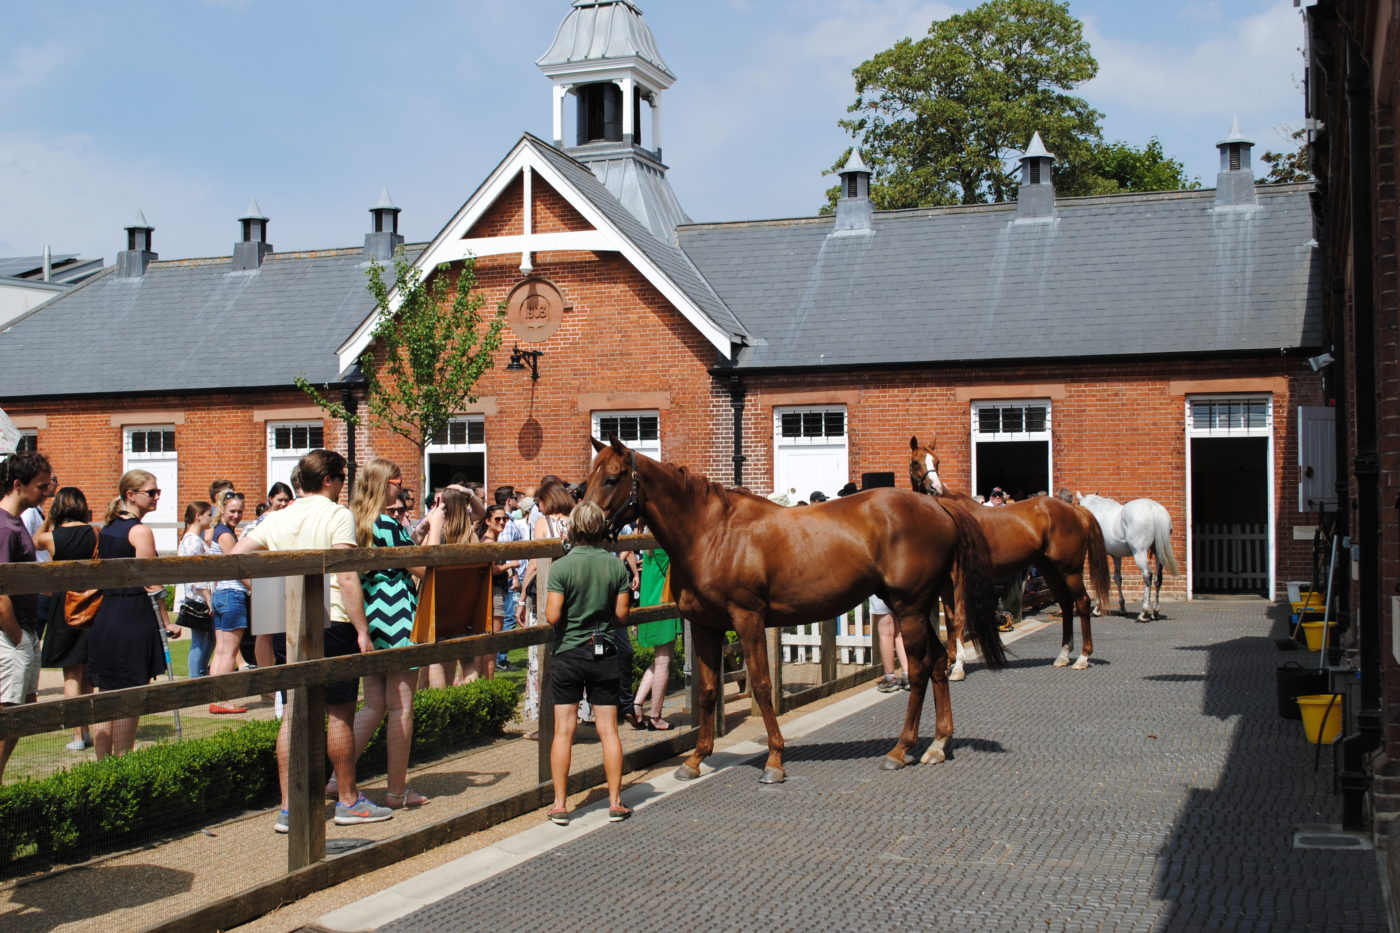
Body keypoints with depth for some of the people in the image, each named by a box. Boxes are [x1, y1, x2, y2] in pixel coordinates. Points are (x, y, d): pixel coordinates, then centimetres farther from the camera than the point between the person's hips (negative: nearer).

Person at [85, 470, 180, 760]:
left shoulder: (106, 530, 13)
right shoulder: (141, 531, -11)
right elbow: (150, 584, -13)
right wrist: (166, 623, -6)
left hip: (104, 617, 8)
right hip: (134, 619, -8)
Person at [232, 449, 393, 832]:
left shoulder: (277, 519, 11)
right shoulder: (337, 515, -7)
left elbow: (236, 556, 6)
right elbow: (347, 578, -15)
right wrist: (362, 630, -13)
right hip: (331, 623, -6)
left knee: (294, 713, 8)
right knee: (340, 712, 6)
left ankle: (289, 808, 8)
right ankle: (348, 800, 16)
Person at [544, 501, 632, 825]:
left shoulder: (562, 567, -11)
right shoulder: (617, 566, -3)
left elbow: (552, 616, -15)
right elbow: (621, 614, -1)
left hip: (568, 653, -2)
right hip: (605, 653, 2)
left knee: (563, 731, 3)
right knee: (608, 730, 8)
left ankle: (560, 805, 7)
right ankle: (615, 802, 11)